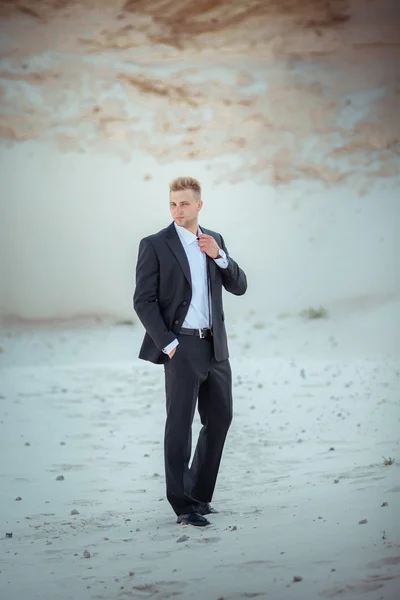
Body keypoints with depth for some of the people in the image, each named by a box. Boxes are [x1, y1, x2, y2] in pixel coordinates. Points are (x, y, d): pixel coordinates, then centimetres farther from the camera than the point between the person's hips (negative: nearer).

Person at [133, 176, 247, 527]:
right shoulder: (155, 245, -6)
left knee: (220, 418, 13)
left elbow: (239, 287, 8)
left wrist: (219, 256, -8)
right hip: (182, 346, -6)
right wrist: (167, 344, -14)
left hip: (215, 346, 6)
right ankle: (183, 506, 3)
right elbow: (143, 301, -9)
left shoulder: (215, 241, 11)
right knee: (180, 425, -2)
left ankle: (199, 493, 26)